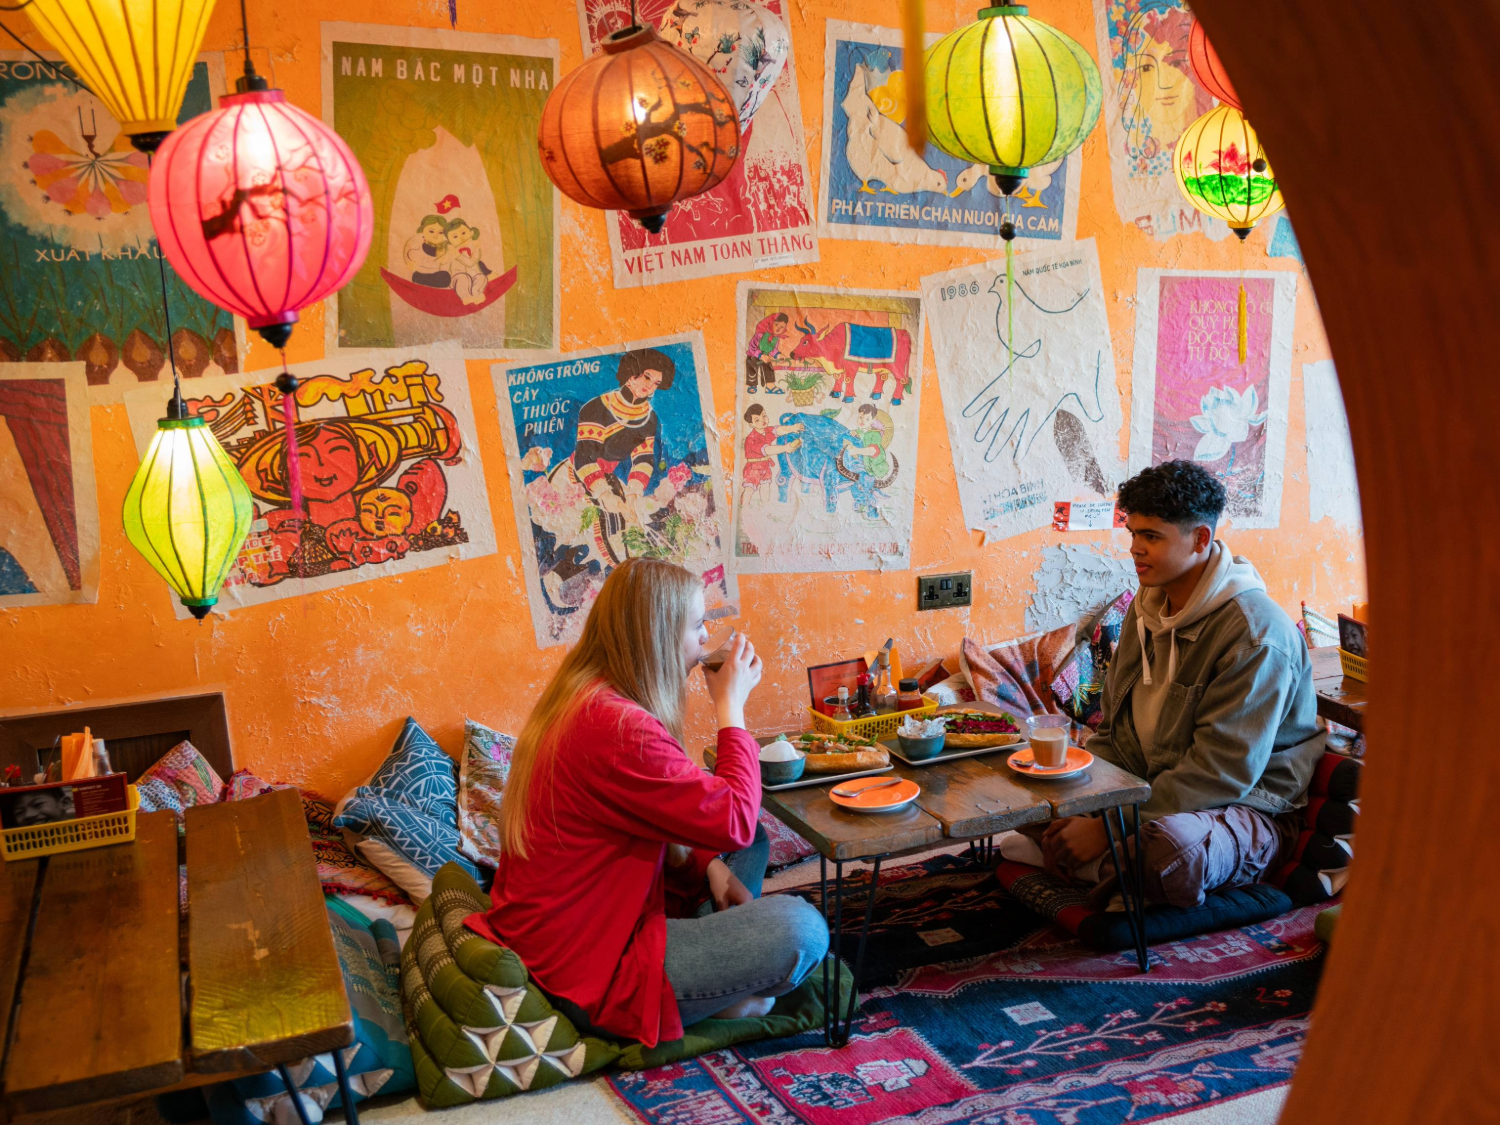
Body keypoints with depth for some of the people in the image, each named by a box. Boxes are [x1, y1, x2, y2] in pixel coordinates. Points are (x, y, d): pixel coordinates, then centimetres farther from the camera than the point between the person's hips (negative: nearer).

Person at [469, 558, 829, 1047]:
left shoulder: (578, 700, 7)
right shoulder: (618, 729, -28)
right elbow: (733, 822, -22)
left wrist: (707, 866, -1)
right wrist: (730, 706, -12)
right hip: (586, 972, -11)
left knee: (751, 843, 17)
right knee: (801, 928, -20)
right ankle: (718, 999, 7)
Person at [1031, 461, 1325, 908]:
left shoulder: (1255, 635, -21)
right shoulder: (1147, 607, 6)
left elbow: (1221, 771, -25)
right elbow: (1115, 729, 11)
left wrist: (1108, 827, -28)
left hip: (1248, 805, -7)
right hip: (1152, 788, 8)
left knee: (1170, 849, -40)